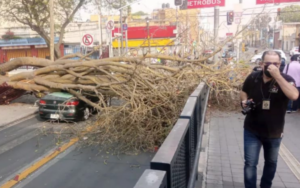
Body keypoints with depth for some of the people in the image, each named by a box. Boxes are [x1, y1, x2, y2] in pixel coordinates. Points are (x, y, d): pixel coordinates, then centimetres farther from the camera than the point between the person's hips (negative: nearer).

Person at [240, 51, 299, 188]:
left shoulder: (286, 79, -14)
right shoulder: (253, 77, -8)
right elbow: (244, 92, 11)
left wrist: (277, 75, -35)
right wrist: (244, 101, -11)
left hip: (274, 132, 1)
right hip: (252, 130, 0)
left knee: (271, 163, 21)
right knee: (250, 163, 2)